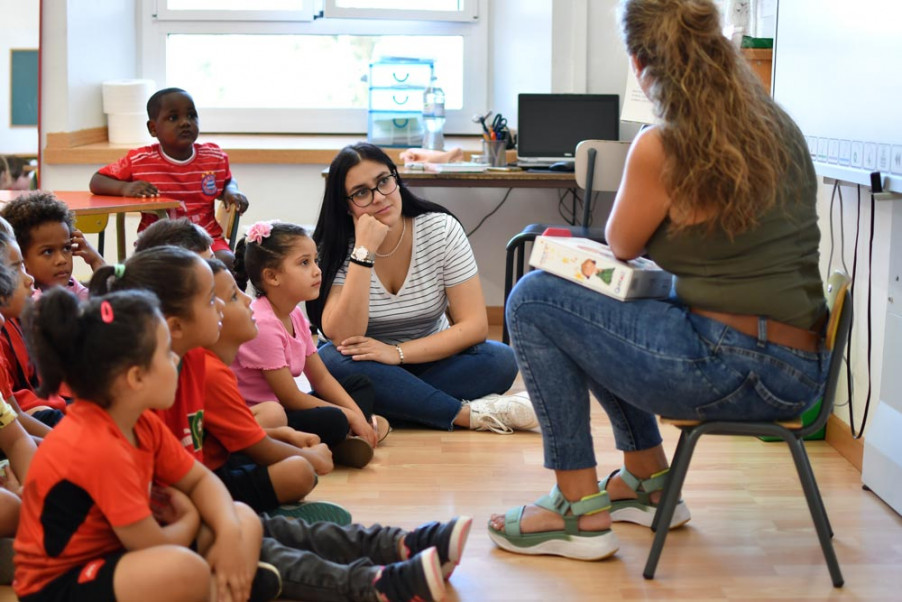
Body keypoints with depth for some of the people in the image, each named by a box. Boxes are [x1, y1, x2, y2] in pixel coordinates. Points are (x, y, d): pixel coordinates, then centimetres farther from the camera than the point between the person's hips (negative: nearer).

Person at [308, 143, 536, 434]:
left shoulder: (441, 229, -11)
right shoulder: (334, 248, -14)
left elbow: (475, 325, -17)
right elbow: (342, 339, -28)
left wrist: (398, 353, -26)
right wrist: (364, 253, -32)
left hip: (431, 361, 1)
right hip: (368, 370, 0)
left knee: (500, 360, -26)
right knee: (332, 361, -35)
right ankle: (471, 414, -31)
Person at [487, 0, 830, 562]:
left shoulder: (662, 147, -16)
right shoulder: (780, 126, 7)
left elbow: (621, 246, 3)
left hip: (733, 369, -9)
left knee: (533, 301, 0)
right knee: (594, 311, 27)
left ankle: (581, 512, 4)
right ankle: (649, 483, 34)